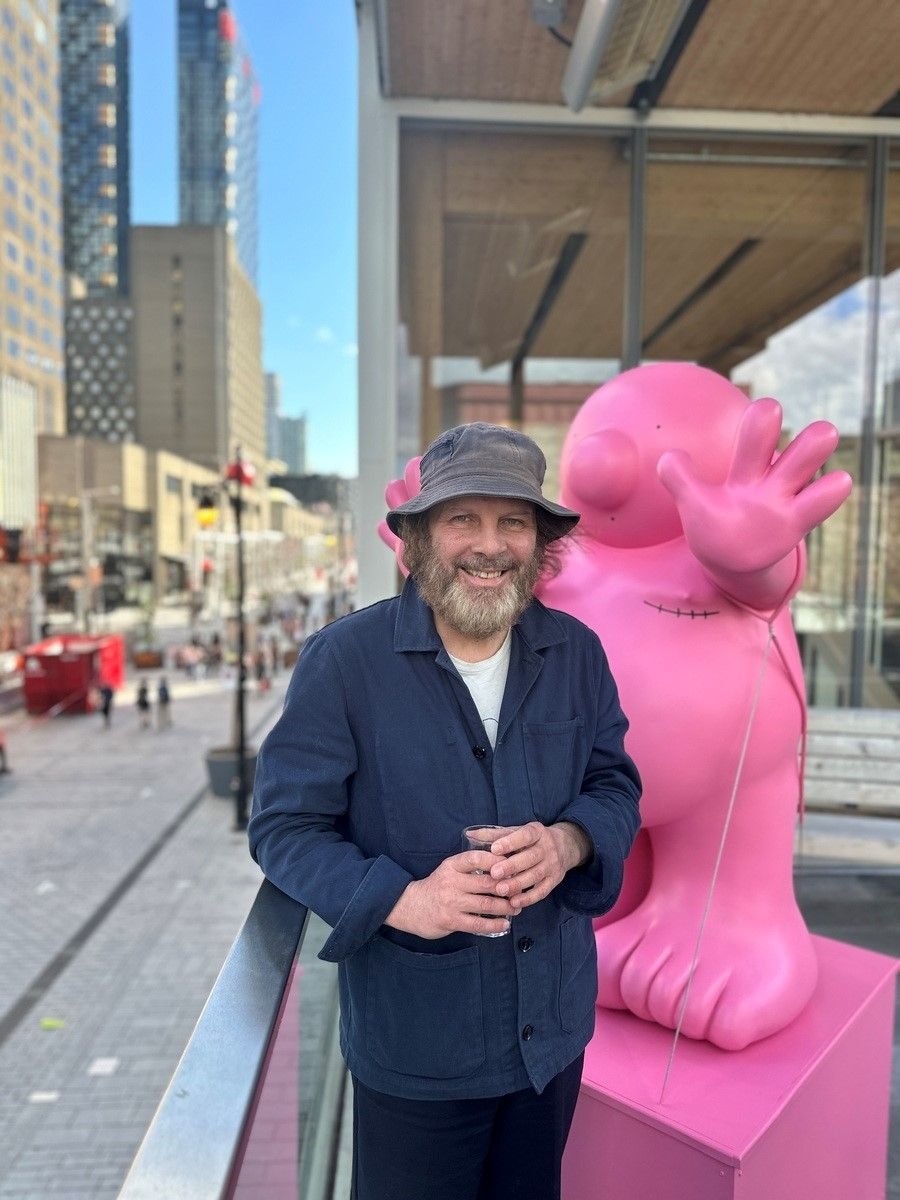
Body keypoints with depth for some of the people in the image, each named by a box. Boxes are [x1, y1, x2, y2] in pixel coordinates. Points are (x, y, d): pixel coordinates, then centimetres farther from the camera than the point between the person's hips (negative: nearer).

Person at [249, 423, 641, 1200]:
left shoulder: (576, 651, -6)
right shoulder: (343, 660, -19)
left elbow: (617, 783, 2)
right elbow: (285, 827, -14)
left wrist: (567, 841, -20)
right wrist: (403, 900, -29)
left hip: (555, 1024, 4)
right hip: (413, 1044, -4)